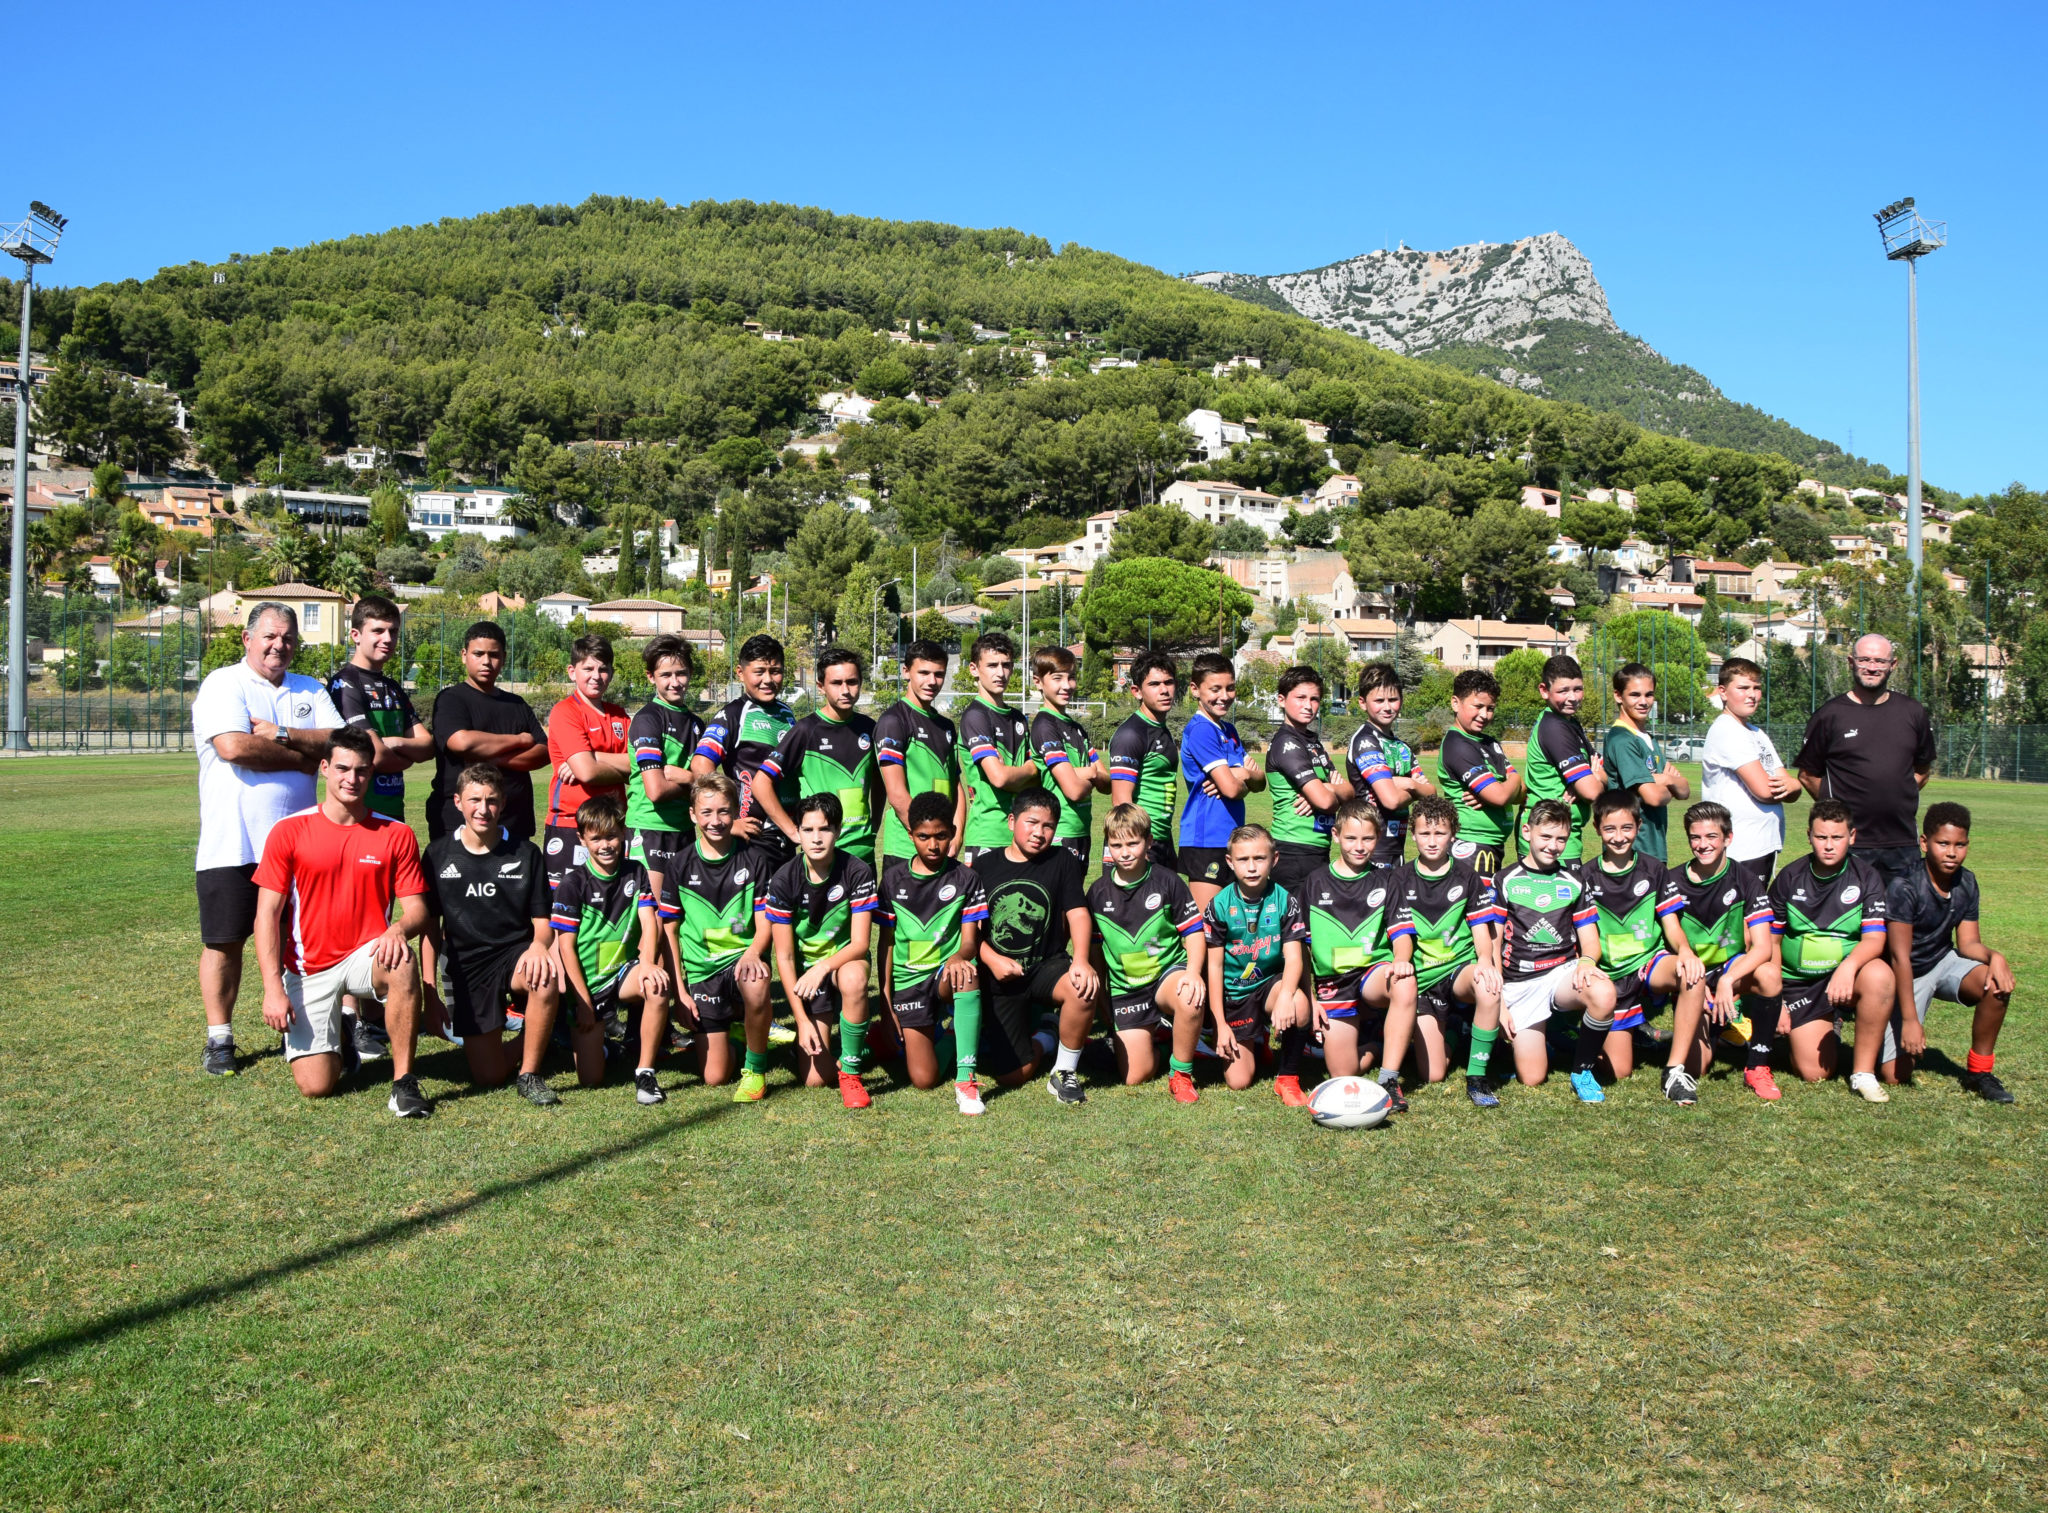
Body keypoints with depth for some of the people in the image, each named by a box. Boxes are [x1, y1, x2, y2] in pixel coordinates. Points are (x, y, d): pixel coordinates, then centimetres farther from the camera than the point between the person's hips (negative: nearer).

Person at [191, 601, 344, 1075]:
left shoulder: (310, 691, 13)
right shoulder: (224, 684, -2)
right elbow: (233, 746, -19)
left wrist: (283, 735, -14)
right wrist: (305, 758, -9)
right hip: (232, 845, -4)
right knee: (224, 942, 3)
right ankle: (219, 1039, 15)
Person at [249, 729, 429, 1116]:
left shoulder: (396, 835, 0)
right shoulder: (289, 831, -3)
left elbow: (417, 909, -1)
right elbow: (267, 914, -4)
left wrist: (399, 928, -26)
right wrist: (273, 988, -13)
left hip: (366, 958, 0)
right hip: (308, 969, 0)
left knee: (401, 963, -37)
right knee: (316, 1085, -12)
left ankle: (404, 1083, -24)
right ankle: (334, 1039, 26)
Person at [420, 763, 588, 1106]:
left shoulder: (525, 853, 3)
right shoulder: (439, 855, 4)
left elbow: (543, 922, 3)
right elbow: (430, 926, 7)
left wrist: (539, 945, -21)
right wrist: (430, 992, 1)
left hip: (516, 953, 0)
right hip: (466, 966, 1)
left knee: (546, 976, -38)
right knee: (488, 1077, -9)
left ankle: (530, 1074, -18)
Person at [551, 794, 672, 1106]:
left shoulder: (635, 873, 3)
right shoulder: (573, 882, -6)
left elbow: (649, 921, -7)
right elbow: (566, 945, -8)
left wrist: (647, 963, -28)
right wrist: (583, 1001, -13)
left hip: (623, 973, 2)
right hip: (586, 983, -2)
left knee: (657, 986, -35)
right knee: (590, 1078, -8)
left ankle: (645, 1072, -19)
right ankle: (597, 1036, 28)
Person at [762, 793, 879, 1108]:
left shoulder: (858, 872, -16)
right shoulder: (784, 880, -14)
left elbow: (860, 943, -16)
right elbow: (784, 956, -10)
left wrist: (824, 967, -35)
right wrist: (803, 1020, -14)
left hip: (844, 960, 0)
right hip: (805, 969, 1)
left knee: (854, 978, -40)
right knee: (814, 1079, -9)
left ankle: (850, 1072, -20)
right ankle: (824, 1029, 26)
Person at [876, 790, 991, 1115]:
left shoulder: (965, 879, 0)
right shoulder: (894, 878, 5)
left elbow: (970, 940, -4)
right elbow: (886, 940, 8)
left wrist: (959, 957, -29)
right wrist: (885, 996, 2)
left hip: (947, 974, -1)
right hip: (908, 982, 1)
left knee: (966, 974, -40)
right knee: (923, 1079, -12)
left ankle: (965, 1080, -34)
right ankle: (940, 1036, 24)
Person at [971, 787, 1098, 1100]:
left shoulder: (1062, 861, 2)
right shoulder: (984, 866, 3)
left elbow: (1078, 913, -6)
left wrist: (1081, 959, -23)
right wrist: (992, 959, -12)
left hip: (1047, 966, 0)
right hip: (1000, 978, 0)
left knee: (1083, 987, -37)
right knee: (1012, 1075, -9)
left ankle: (1064, 1072, -12)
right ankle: (1044, 1036, 28)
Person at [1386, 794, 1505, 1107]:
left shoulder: (1467, 877, 7)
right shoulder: (1401, 879, 6)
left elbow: (1481, 929, 0)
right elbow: (1402, 935, -2)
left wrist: (1485, 960, -23)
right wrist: (1400, 962, -26)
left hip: (1461, 970, 0)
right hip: (1422, 979, 0)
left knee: (1487, 987, -39)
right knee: (1432, 1075, -10)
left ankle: (1477, 1076, -22)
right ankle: (1447, 1034, 27)